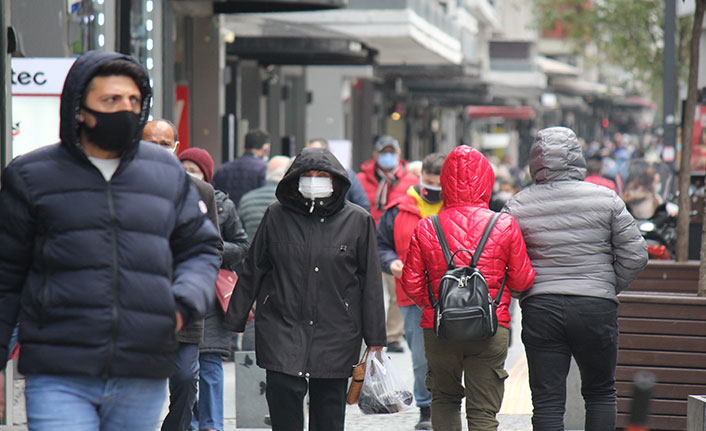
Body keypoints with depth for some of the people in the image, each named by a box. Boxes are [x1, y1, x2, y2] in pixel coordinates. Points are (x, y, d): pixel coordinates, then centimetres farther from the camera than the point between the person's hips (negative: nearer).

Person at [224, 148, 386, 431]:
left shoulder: (358, 221, 3)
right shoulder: (277, 216, 5)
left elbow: (371, 283, 5)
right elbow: (251, 272, 11)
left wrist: (375, 339, 4)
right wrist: (234, 321, 9)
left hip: (336, 335, 0)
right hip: (282, 330, 0)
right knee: (283, 398, -11)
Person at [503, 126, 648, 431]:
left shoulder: (518, 206, 0)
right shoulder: (606, 199, -1)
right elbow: (635, 255, -2)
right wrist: (610, 288, 12)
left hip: (540, 309, 0)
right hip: (597, 308, 0)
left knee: (547, 401, 3)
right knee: (601, 394, 15)